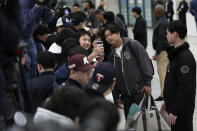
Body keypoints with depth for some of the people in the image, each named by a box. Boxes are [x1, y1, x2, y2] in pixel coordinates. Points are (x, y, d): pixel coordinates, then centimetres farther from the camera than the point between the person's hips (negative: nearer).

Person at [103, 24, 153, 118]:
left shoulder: (133, 45, -7)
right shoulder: (112, 55, 11)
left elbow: (146, 63, -10)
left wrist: (147, 83, -14)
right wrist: (116, 97, 15)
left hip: (140, 90, -6)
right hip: (126, 95, 6)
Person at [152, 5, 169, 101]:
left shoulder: (162, 23, -18)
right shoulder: (162, 21, 14)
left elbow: (161, 39, -23)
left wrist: (157, 53, -22)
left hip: (162, 51, -11)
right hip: (163, 50, 11)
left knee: (162, 72, -8)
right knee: (162, 72, 15)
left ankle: (163, 94, -6)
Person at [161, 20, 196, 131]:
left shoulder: (185, 58, -22)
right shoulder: (175, 54, 10)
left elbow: (185, 89, -25)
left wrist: (175, 112, -22)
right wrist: (167, 101, 20)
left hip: (182, 111, -10)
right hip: (173, 105, 10)